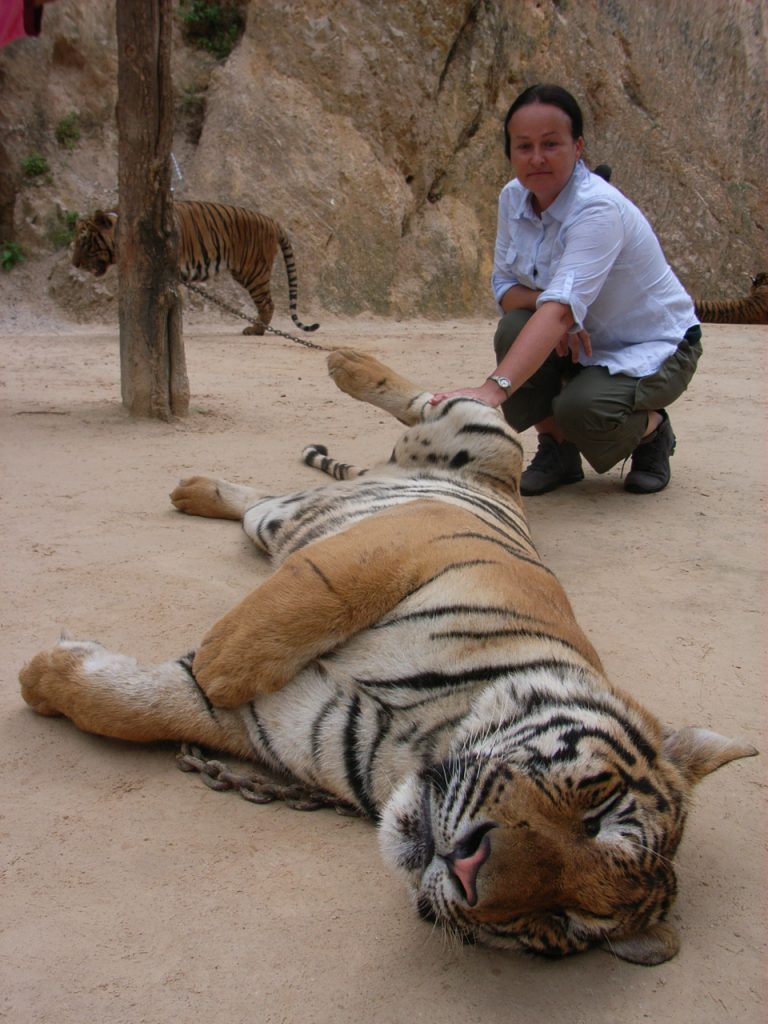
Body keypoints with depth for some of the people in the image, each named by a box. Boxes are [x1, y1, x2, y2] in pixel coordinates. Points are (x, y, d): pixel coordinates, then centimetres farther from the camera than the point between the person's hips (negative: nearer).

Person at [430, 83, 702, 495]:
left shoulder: (599, 210, -30)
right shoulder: (513, 198, -8)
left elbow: (562, 309, -43)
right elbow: (503, 284, -3)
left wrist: (493, 389, -56)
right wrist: (546, 302, -28)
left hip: (655, 347, -5)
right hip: (583, 340, 6)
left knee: (583, 410, -34)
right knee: (515, 329, -25)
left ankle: (653, 429, 3)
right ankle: (558, 448, -2)